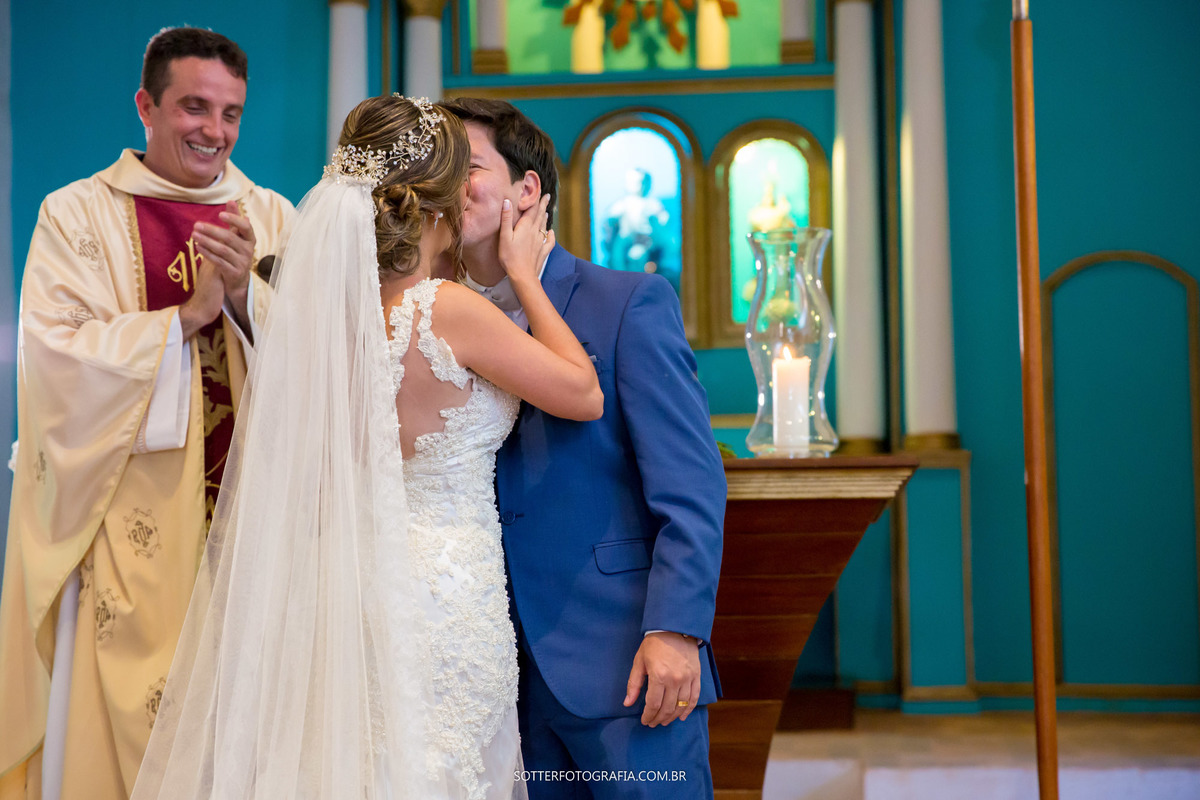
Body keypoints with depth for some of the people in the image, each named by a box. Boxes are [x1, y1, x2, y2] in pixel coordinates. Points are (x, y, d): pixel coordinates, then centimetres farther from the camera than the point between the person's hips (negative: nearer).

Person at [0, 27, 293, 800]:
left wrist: (245, 295, -18)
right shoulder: (78, 214, -1)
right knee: (122, 716, 2)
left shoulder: (271, 218, 8)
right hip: (128, 524, -2)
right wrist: (187, 316, -16)